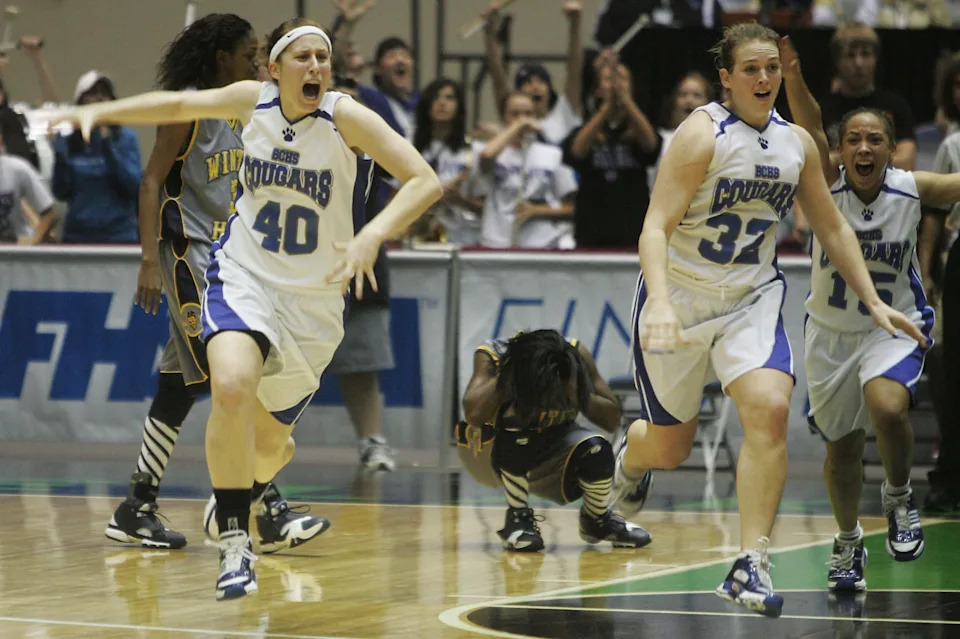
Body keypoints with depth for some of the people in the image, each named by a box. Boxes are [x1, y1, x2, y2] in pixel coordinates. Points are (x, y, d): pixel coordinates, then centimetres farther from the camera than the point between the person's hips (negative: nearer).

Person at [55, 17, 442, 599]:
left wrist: (372, 235, -38)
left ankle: (234, 495, 51)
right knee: (232, 387, -31)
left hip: (315, 300, 0)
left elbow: (426, 181, -23)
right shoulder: (253, 101, -5)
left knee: (268, 441, 12)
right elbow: (180, 105, 15)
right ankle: (235, 541, -20)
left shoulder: (344, 117, -16)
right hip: (244, 276, 1)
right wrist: (99, 112, 11)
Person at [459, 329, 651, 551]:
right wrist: (507, 375, -37)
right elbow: (473, 415, -44)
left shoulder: (575, 354, -19)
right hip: (487, 455, -3)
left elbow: (612, 420, -19)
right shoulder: (491, 355, -27)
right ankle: (517, 518, -20)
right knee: (515, 419, -35)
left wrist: (576, 393, -34)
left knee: (597, 450, -26)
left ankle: (597, 519, 7)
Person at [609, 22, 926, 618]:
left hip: (752, 299, 3)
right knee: (670, 448, 7)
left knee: (770, 409, -23)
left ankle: (751, 567, -20)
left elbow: (832, 227, 13)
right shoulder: (702, 134, -17)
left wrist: (874, 301, 7)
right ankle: (632, 455, 48)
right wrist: (660, 302, -39)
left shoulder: (797, 142, 1)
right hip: (681, 297, -3)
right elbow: (657, 225, -24)